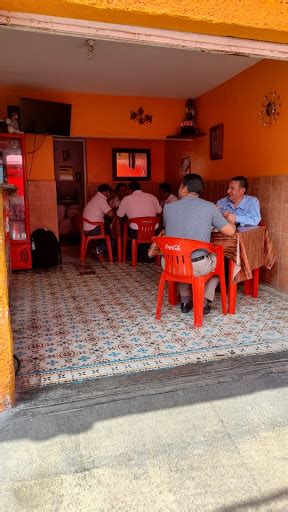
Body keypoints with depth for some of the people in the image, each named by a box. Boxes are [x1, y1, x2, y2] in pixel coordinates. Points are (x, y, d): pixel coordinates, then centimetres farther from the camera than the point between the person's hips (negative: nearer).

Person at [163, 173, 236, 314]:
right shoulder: (209, 207, -7)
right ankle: (203, 303, 24)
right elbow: (230, 231, -2)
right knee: (217, 259, 31)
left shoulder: (168, 207, -1)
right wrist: (230, 220, 22)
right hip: (197, 267, -2)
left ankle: (185, 301, 35)